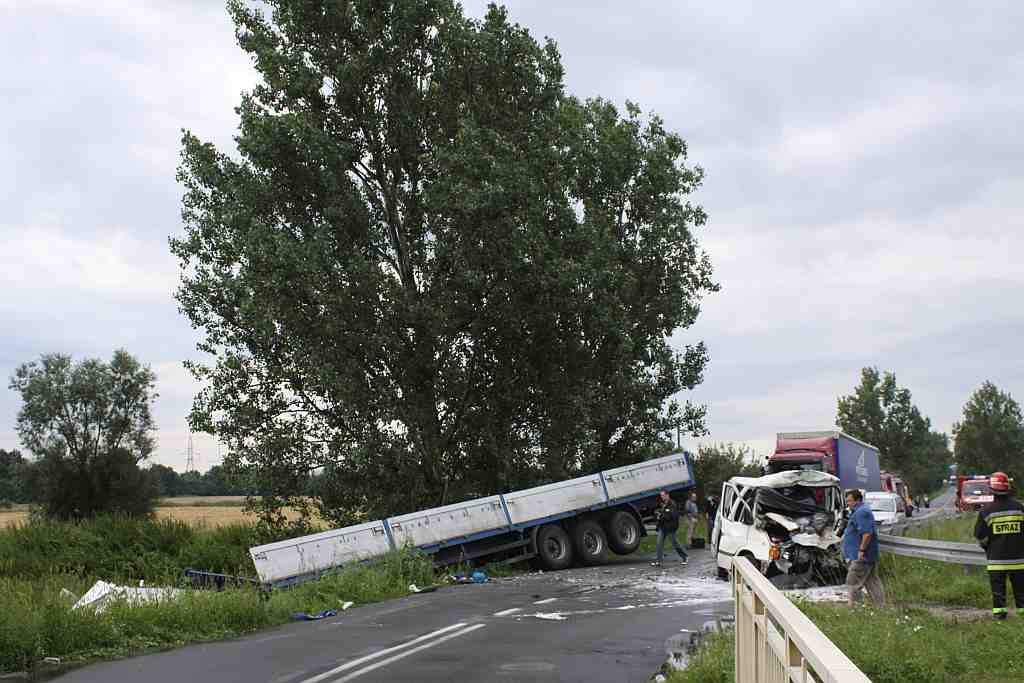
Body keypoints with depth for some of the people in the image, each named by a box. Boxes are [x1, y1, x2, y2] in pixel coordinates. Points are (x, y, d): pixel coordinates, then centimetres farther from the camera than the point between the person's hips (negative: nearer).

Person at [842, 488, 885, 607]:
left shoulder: (862, 512, -17)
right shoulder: (858, 511, 18)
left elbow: (867, 533, -25)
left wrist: (862, 550, -24)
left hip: (861, 557, -11)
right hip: (869, 556, 11)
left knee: (854, 582, -6)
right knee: (872, 581, 12)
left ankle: (852, 606, -4)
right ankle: (882, 607, 13)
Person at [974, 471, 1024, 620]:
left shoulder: (986, 511, -9)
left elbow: (980, 535, -2)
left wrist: (987, 547, 17)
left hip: (996, 558, -2)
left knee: (998, 586, 6)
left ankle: (999, 611, 4)